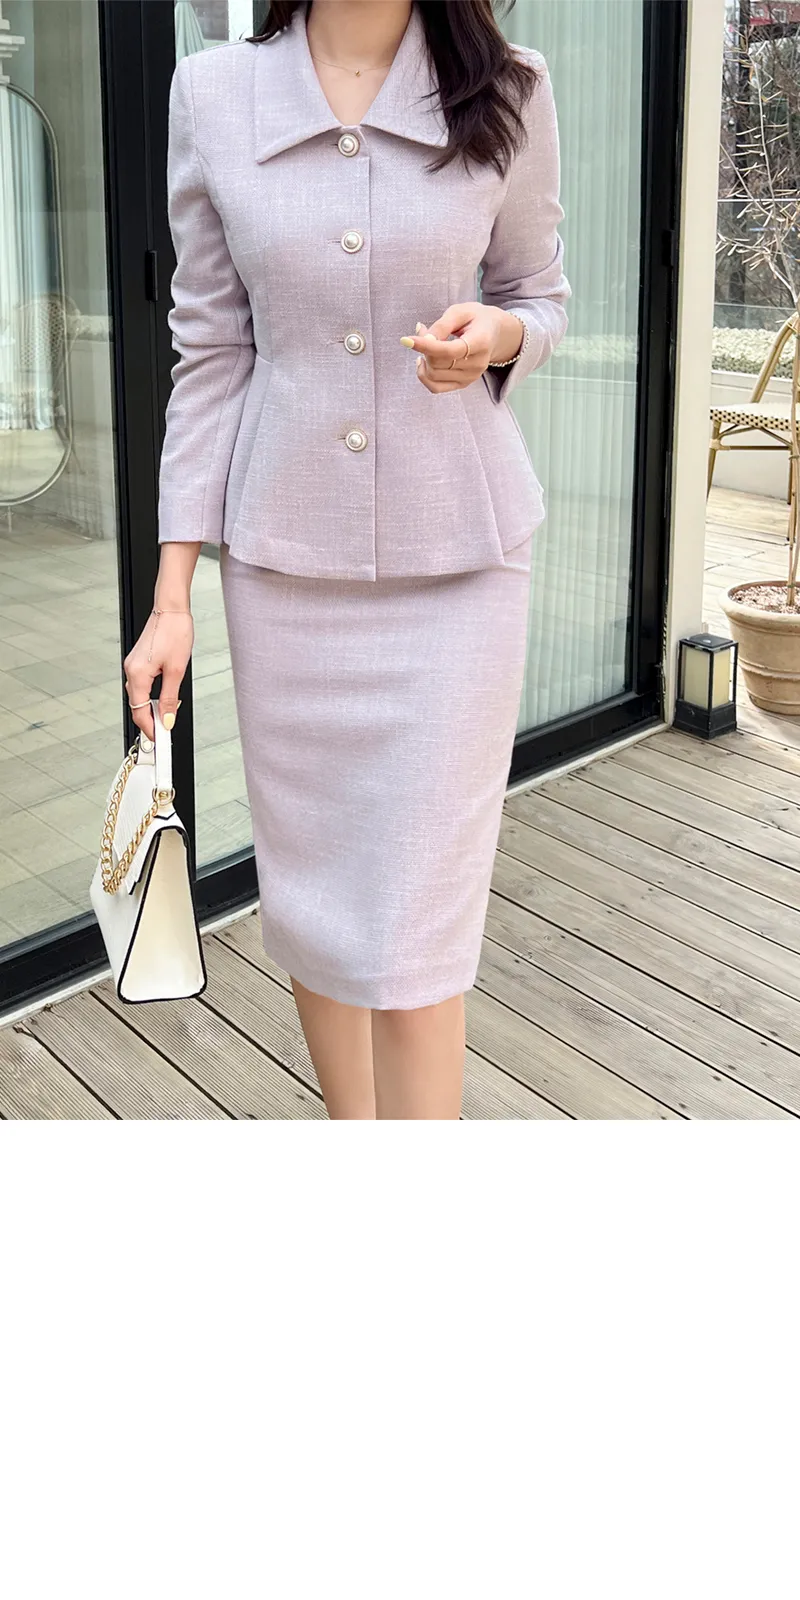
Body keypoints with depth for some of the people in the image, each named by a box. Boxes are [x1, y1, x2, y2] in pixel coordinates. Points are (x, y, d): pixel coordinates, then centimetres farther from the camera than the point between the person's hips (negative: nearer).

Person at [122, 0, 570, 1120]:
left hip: (457, 554, -1)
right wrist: (173, 594, 0)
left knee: (415, 928, -3)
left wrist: (496, 335, -15)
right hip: (283, 553, 2)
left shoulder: (508, 95, -2)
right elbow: (212, 351, 2)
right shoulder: (214, 94, 0)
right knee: (310, 892, 11)